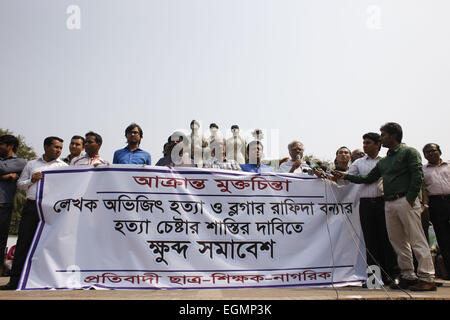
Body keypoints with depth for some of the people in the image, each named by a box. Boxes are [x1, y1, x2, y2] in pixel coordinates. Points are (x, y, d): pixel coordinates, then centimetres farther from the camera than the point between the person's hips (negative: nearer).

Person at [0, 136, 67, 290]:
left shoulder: (63, 166, 11)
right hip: (31, 206, 2)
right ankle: (15, 280, 5)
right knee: (23, 242, 0)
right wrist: (32, 180, 0)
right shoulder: (31, 164, 18)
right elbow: (20, 184, 18)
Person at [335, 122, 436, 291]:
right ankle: (408, 276, 14)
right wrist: (345, 176, 18)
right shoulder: (383, 161, 21)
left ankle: (427, 278, -2)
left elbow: (418, 175, -8)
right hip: (389, 204, 7)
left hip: (406, 201, -7)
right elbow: (368, 179, 23)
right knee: (398, 242, 7)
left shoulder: (409, 152, 1)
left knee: (417, 240, -6)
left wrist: (410, 198, -16)